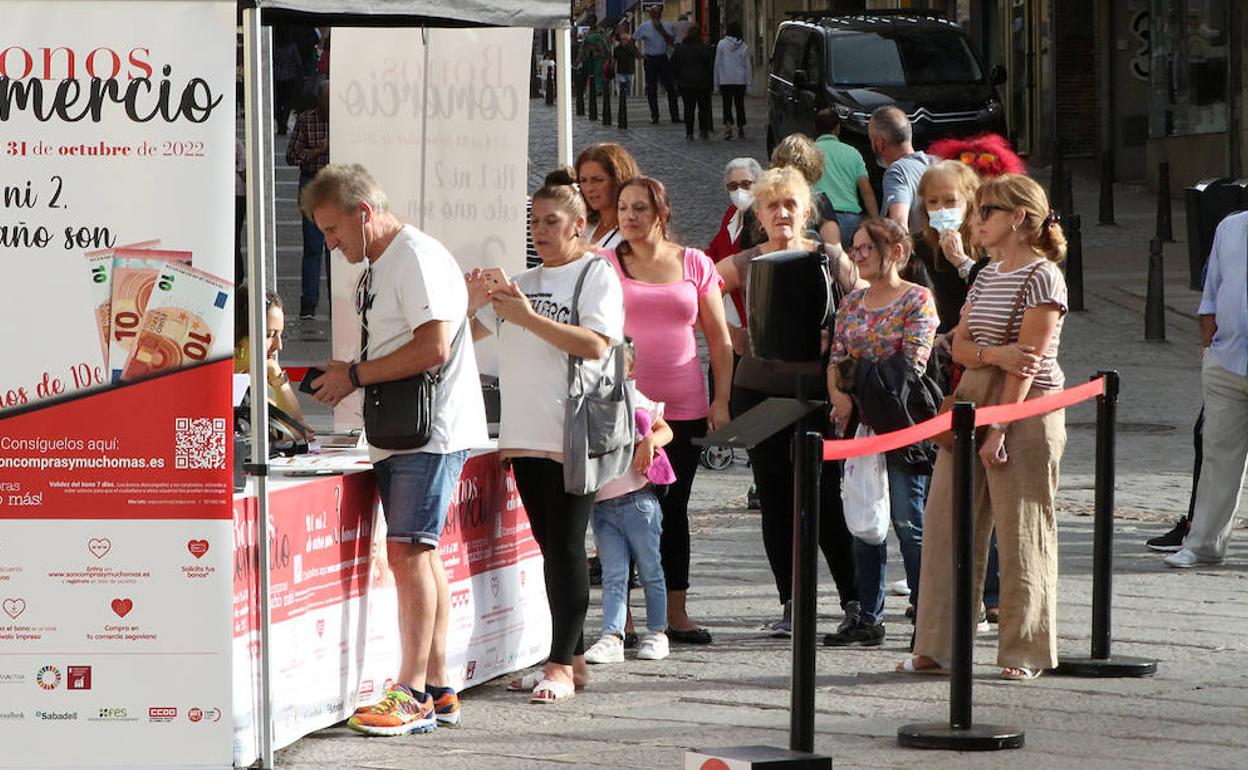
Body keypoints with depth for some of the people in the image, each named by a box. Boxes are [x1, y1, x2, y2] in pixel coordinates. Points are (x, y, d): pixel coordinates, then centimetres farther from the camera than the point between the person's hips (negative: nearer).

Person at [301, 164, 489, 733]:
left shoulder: (417, 258, -13)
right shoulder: (373, 269, 19)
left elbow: (434, 347, -22)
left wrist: (356, 376, -16)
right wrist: (346, 377, 8)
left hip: (431, 432, -10)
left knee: (408, 552, -13)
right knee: (418, 556, 10)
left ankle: (412, 694, -12)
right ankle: (436, 688, 14)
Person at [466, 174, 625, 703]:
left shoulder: (597, 276, -1)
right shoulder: (524, 283, 19)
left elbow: (595, 344, -15)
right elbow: (471, 332, 25)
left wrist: (529, 318, -19)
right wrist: (472, 302, 2)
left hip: (573, 437, -7)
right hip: (526, 435, 7)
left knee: (566, 548, -9)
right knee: (551, 549, 8)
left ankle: (562, 665, -10)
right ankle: (573, 659, 14)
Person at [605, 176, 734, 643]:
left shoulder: (694, 265, 7)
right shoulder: (606, 266, 3)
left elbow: (719, 339, 9)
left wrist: (721, 400, 2)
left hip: (683, 408, 2)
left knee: (673, 507, 8)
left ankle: (675, 612, 15)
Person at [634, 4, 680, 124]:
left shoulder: (666, 26, 3)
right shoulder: (644, 27, -1)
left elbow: (671, 41, -8)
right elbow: (633, 40, 4)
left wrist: (660, 29, -16)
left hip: (663, 58, 1)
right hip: (650, 59, -1)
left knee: (671, 87, -2)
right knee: (651, 89, 0)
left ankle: (675, 116, 1)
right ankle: (654, 116, 8)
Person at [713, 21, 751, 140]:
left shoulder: (721, 44, -4)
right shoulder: (744, 46, 1)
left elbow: (717, 64, -1)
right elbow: (748, 65, 2)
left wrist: (716, 81, 5)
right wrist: (749, 82, 7)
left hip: (725, 80, -2)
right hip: (740, 80, 2)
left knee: (727, 105, -1)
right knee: (739, 104, 12)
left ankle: (728, 126, -20)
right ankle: (740, 128, 14)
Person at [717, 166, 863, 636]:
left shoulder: (831, 259, 2)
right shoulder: (744, 265, 4)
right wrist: (736, 340, 0)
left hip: (817, 391, -2)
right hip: (759, 393, 2)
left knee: (825, 500, -6)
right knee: (775, 500, 3)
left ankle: (854, 599, 5)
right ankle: (791, 603, 10)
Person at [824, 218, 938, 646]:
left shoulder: (917, 299, -5)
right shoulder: (852, 302, 14)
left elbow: (913, 363, -12)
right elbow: (836, 358, 12)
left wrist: (873, 398, -15)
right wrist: (838, 394, -7)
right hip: (859, 422, 6)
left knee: (908, 521, -6)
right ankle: (868, 619, 12)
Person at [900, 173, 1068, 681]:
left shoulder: (1042, 277, -10)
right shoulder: (986, 277, 15)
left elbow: (1028, 361, -16)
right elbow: (959, 344, 9)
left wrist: (999, 427, -19)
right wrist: (995, 353, -14)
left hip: (1025, 409, -8)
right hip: (971, 401, 8)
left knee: (1021, 533, -3)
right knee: (945, 522, 4)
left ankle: (1024, 652, 5)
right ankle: (938, 645, 9)